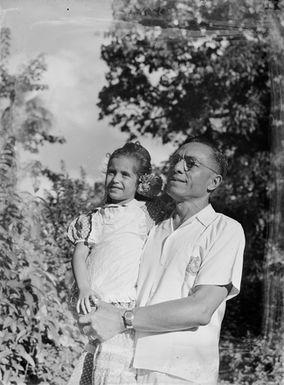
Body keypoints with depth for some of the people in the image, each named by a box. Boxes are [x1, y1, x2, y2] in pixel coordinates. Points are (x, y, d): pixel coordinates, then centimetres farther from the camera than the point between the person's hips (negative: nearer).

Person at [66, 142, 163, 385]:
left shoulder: (148, 214, 10)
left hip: (133, 307, -3)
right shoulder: (96, 218, 18)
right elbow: (80, 254, 10)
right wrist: (84, 288, -7)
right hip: (100, 306, 3)